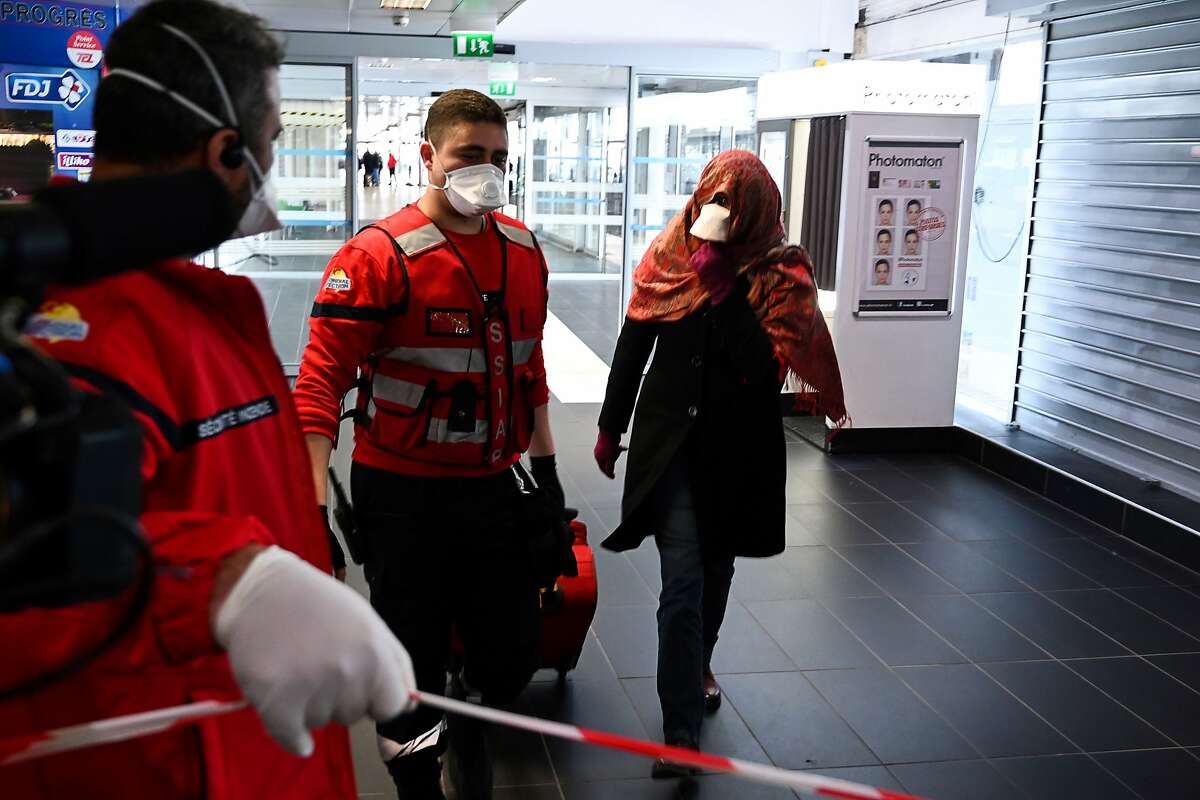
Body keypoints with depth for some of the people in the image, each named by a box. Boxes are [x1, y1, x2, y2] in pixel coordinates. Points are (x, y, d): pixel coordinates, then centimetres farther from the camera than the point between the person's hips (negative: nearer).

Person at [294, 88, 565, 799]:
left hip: (493, 487, 5)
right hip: (405, 493, -5)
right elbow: (323, 379, -17)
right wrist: (314, 503, -24)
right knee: (413, 665, 8)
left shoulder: (524, 250, 5)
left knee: (513, 653, 13)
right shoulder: (380, 255, -13)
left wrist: (546, 465, 17)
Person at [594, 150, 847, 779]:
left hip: (740, 443, 1)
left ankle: (697, 667, 46)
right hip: (671, 439, -1)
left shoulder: (777, 273, -7)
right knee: (682, 582, -9)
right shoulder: (669, 259, -3)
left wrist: (724, 282, -23)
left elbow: (766, 366, -17)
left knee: (716, 568, 19)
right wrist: (610, 426, 12)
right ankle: (680, 732, -5)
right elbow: (632, 345, 7)